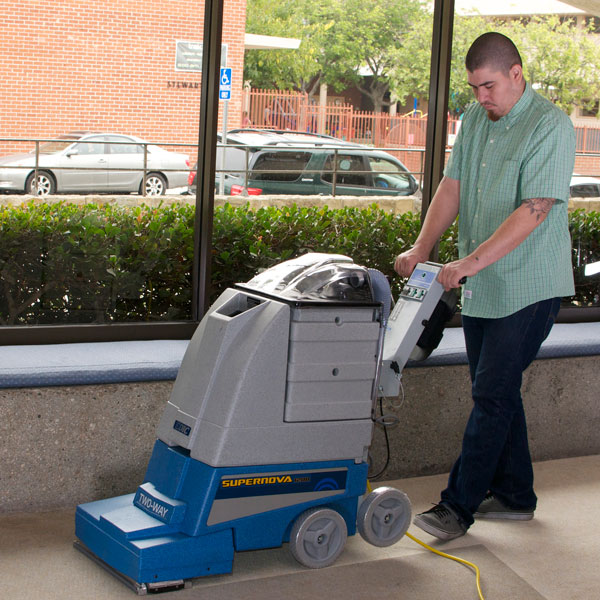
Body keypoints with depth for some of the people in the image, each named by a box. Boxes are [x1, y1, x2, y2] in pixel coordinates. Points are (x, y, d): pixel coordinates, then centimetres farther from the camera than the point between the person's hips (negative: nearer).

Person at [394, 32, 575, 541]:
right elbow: (452, 188, 10)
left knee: (492, 394, -7)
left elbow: (533, 211, -22)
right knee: (497, 392, 14)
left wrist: (473, 261, -26)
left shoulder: (550, 126, -15)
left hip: (527, 286, -8)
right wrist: (421, 250, 0)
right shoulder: (475, 120, 10)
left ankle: (459, 506, -2)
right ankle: (515, 495, 26)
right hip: (481, 288, 8)